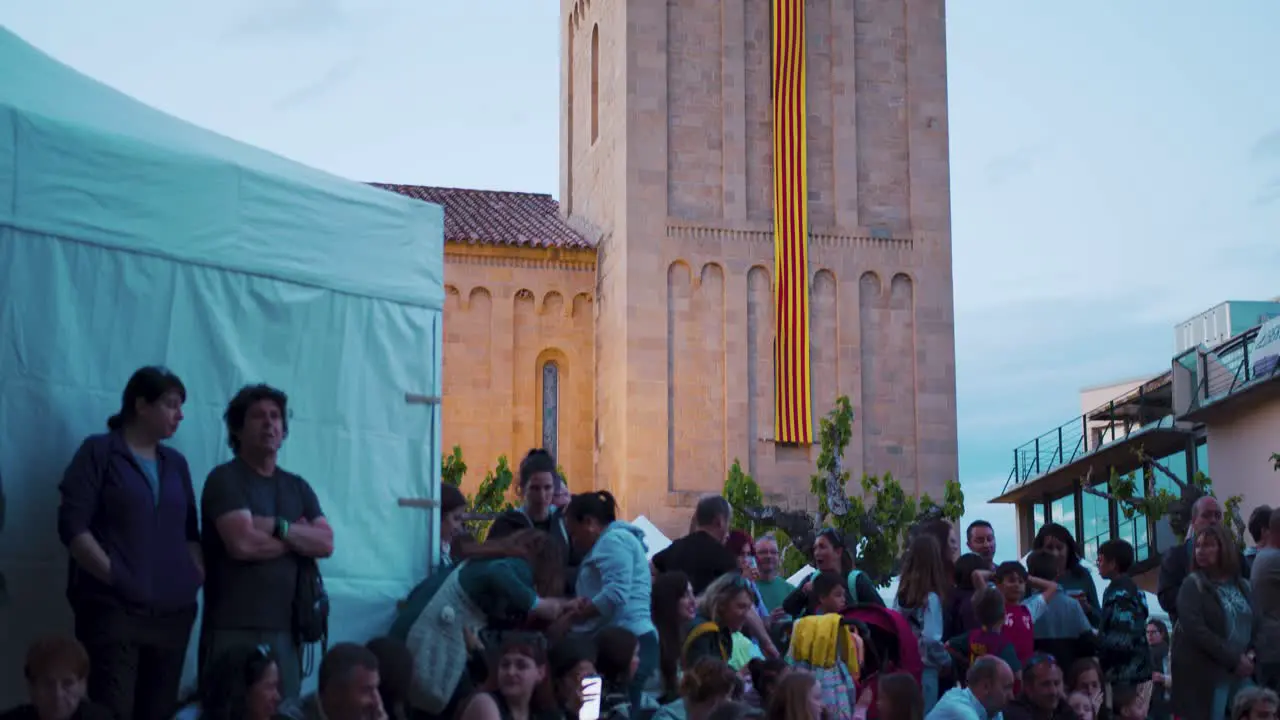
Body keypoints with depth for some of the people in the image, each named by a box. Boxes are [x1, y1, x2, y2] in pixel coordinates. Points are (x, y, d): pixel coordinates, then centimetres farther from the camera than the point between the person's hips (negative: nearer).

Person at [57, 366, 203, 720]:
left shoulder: (176, 462, 18)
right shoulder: (99, 451, 2)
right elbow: (72, 525, -5)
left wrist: (199, 575, 3)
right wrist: (113, 575, -14)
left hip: (173, 611, 5)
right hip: (113, 607, -5)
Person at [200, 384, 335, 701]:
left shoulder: (298, 487, 18)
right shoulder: (225, 479, -1)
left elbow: (326, 543, 4)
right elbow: (243, 544, -15)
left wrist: (279, 527, -11)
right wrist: (300, 536, 0)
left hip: (286, 627, 5)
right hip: (234, 628, -5)